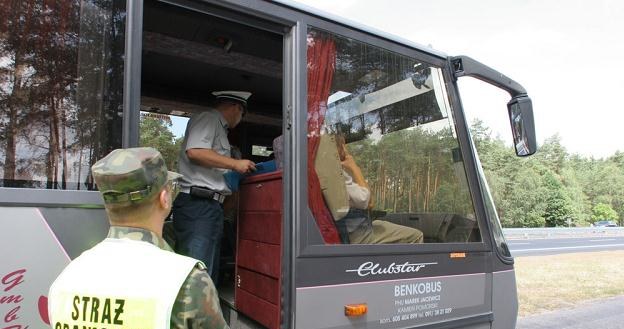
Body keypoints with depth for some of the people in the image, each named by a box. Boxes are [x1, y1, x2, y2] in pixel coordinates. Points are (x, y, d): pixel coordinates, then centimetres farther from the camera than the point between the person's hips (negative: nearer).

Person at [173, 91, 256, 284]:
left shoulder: (218, 126, 27)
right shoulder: (208, 118, -2)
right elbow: (194, 151, -20)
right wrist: (235, 164, -13)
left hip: (209, 205, 10)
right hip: (198, 204, -10)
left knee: (210, 275, 11)